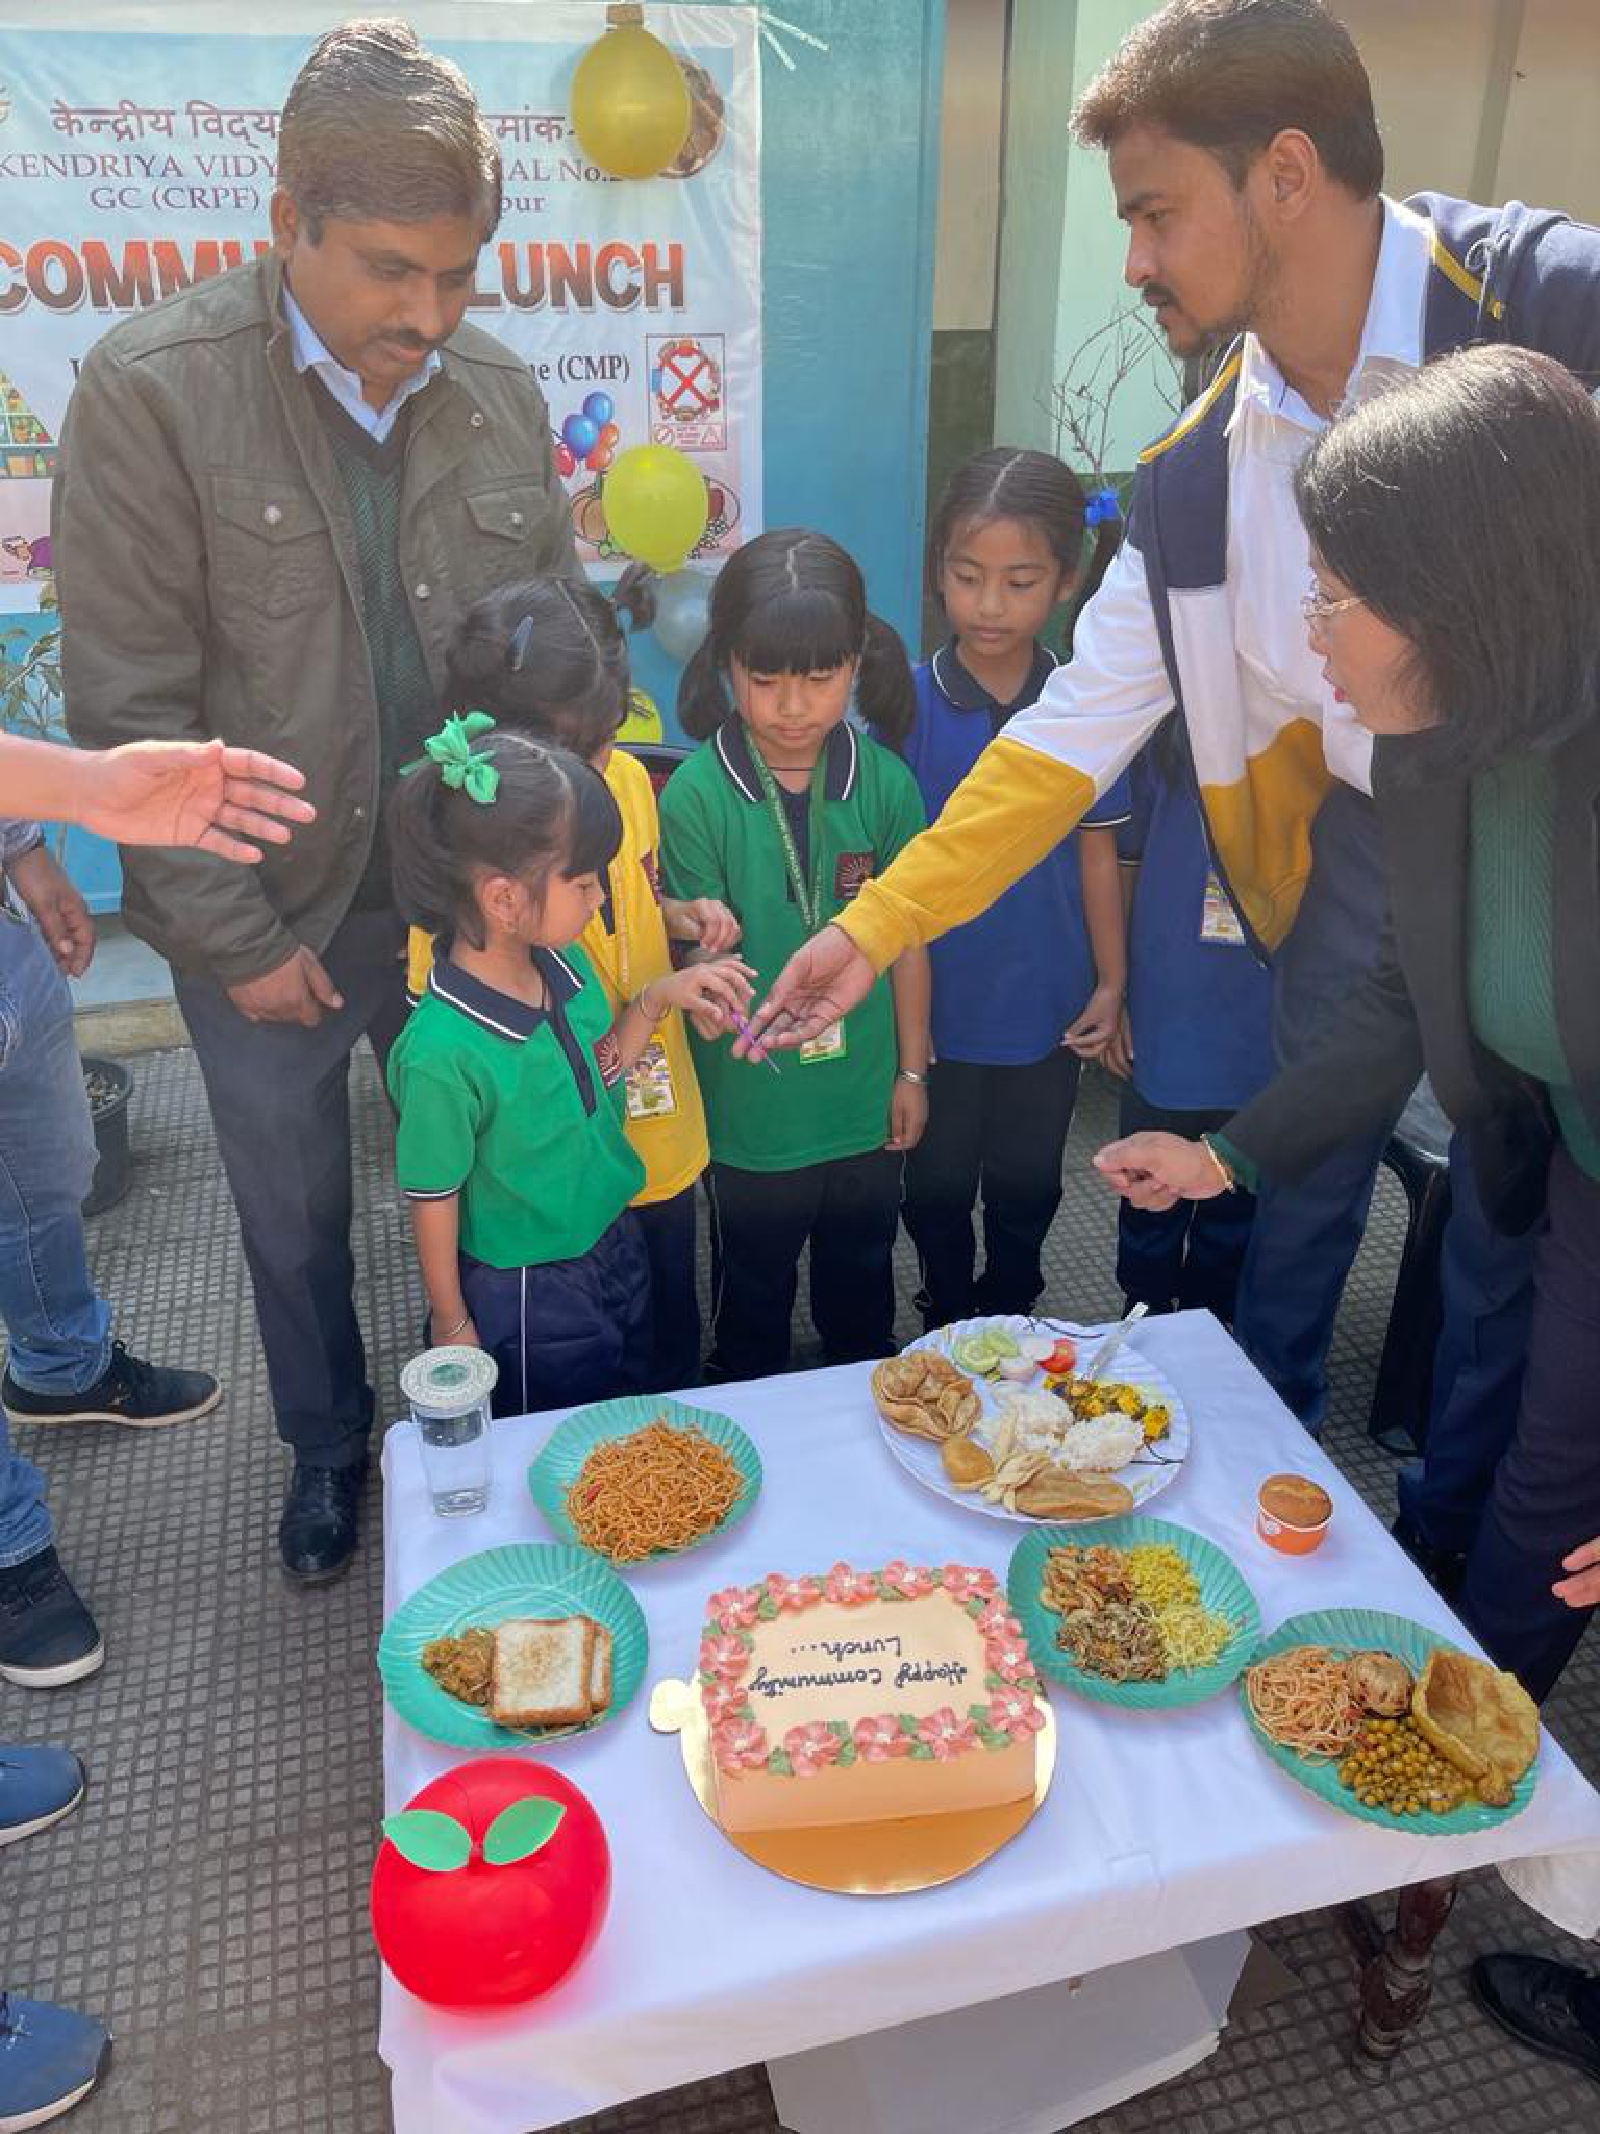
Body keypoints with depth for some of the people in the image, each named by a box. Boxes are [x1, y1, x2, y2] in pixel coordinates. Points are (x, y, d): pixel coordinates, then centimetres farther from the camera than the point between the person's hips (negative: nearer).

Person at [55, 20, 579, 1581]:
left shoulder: (500, 394, -2)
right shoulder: (150, 391, -13)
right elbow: (129, 709, -12)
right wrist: (237, 939, -12)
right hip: (267, 920, -2)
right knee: (294, 1219, 17)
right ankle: (326, 1446, 44)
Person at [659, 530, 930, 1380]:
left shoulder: (885, 781, -8)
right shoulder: (696, 795, -16)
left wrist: (911, 1070, 5)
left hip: (865, 1100, 3)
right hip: (751, 1110, -2)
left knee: (861, 1293, 25)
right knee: (752, 1298, 19)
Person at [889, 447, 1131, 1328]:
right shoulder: (909, 703, -12)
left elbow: (1095, 852, 0)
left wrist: (1110, 984, 2)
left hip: (1048, 1005, 2)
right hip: (938, 1002, -1)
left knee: (1027, 1186, 19)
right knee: (938, 1185, 17)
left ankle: (1009, 1321, 44)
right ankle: (947, 1329, 41)